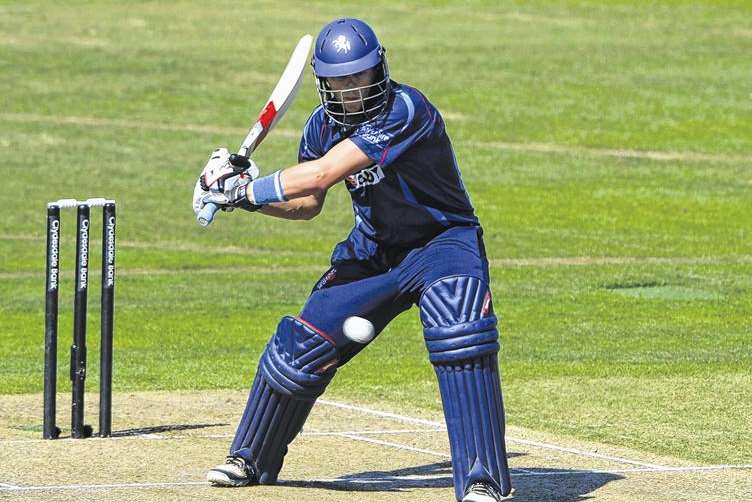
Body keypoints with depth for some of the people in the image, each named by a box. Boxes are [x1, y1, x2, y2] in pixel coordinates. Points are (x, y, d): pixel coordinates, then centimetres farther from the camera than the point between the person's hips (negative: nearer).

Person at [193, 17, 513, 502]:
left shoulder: (405, 109, -29)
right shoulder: (324, 125, -5)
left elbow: (322, 174, -33)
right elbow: (307, 204, 8)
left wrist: (246, 191, -26)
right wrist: (241, 190, -6)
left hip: (443, 242, -6)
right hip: (373, 252, 6)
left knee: (462, 338, -31)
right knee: (303, 344, 2)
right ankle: (250, 459, 23)